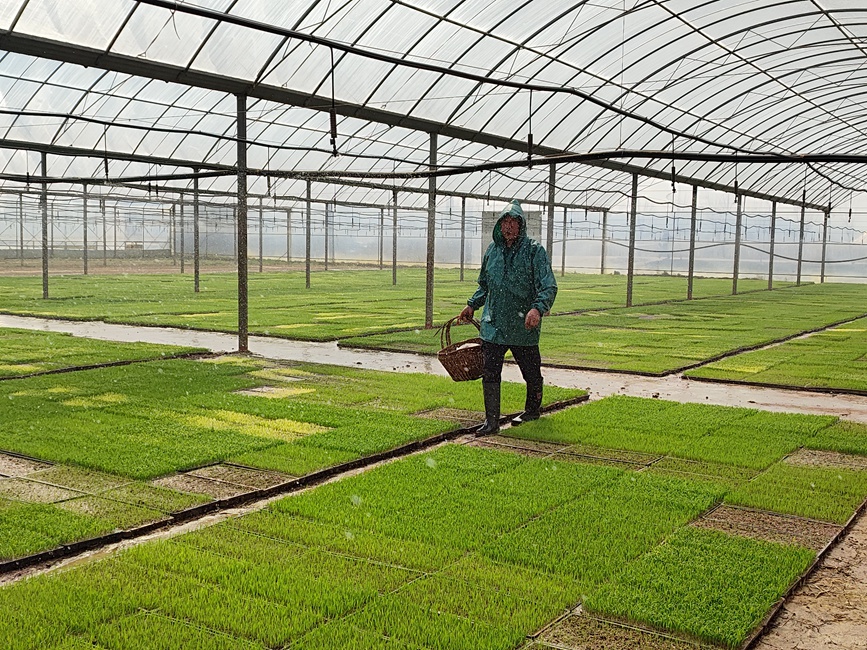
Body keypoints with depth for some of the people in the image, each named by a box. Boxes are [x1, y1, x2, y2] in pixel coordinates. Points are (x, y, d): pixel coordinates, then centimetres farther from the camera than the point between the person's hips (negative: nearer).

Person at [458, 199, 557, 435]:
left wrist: (538, 308, -31)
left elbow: (549, 287, -15)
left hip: (524, 327, -3)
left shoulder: (534, 250, -7)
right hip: (493, 325, 4)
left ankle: (532, 410, 37)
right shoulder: (493, 249, 9)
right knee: (490, 373, -3)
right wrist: (472, 305, 19)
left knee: (531, 373, 12)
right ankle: (491, 420, 5)